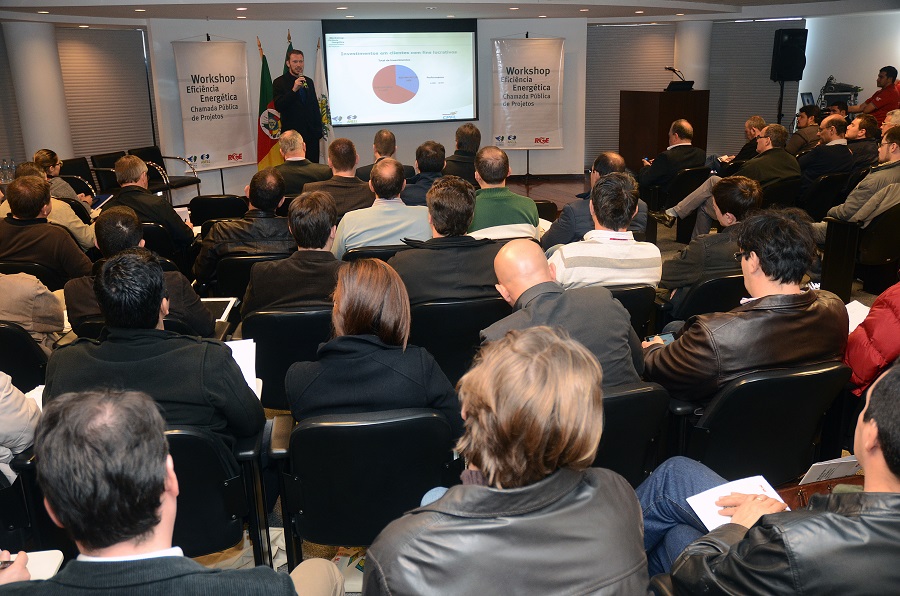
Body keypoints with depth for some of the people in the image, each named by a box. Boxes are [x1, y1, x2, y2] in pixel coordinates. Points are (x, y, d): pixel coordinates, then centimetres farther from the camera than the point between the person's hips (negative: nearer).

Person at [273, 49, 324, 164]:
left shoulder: (309, 81, 16)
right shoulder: (279, 82, 0)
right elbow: (278, 107, -12)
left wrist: (319, 129, 13)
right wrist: (294, 90, -20)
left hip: (311, 133, 4)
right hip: (292, 133, -4)